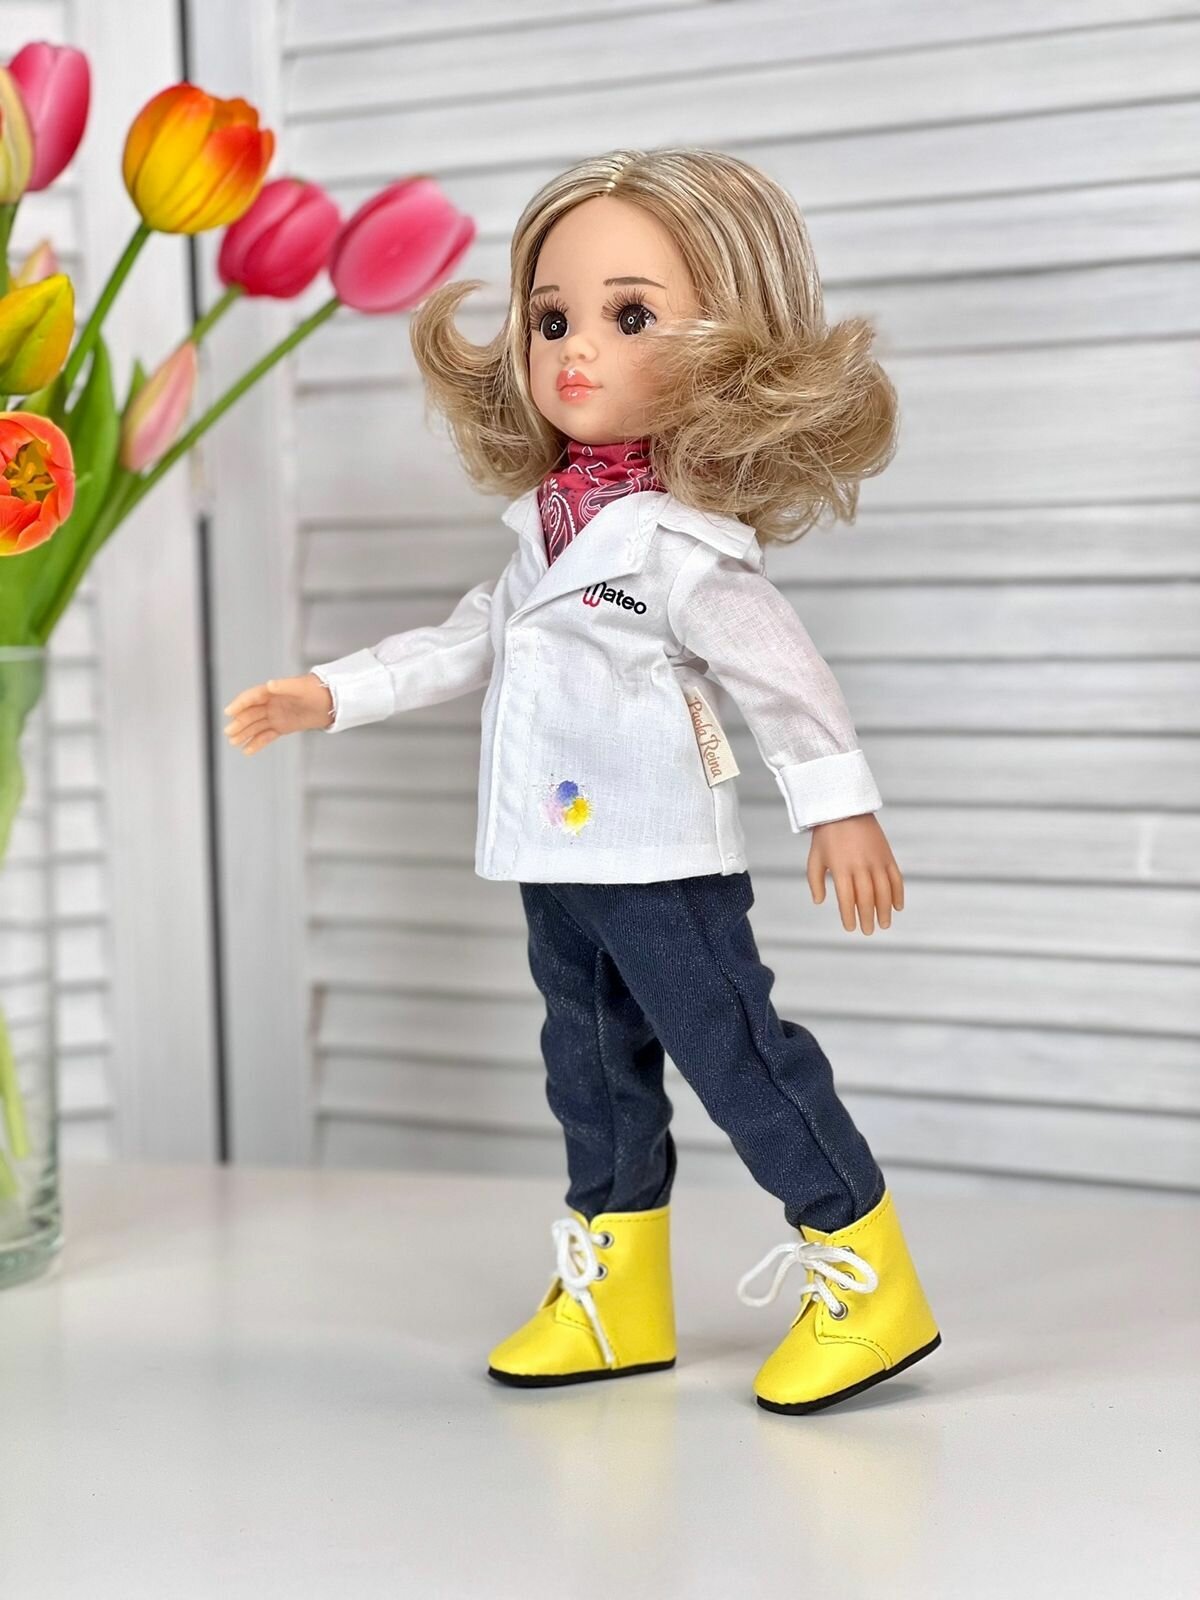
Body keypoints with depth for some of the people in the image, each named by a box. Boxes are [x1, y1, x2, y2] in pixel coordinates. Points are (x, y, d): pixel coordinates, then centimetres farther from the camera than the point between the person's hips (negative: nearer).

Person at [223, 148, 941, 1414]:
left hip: (664, 861, -9)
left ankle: (869, 1281, 6)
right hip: (561, 864, 9)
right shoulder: (548, 530, 11)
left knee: (731, 1047, -5)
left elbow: (781, 671, -16)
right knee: (592, 1064, 15)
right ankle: (616, 1292, 27)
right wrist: (328, 693, 20)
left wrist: (839, 804, -18)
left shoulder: (679, 541, -15)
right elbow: (465, 644, 20)